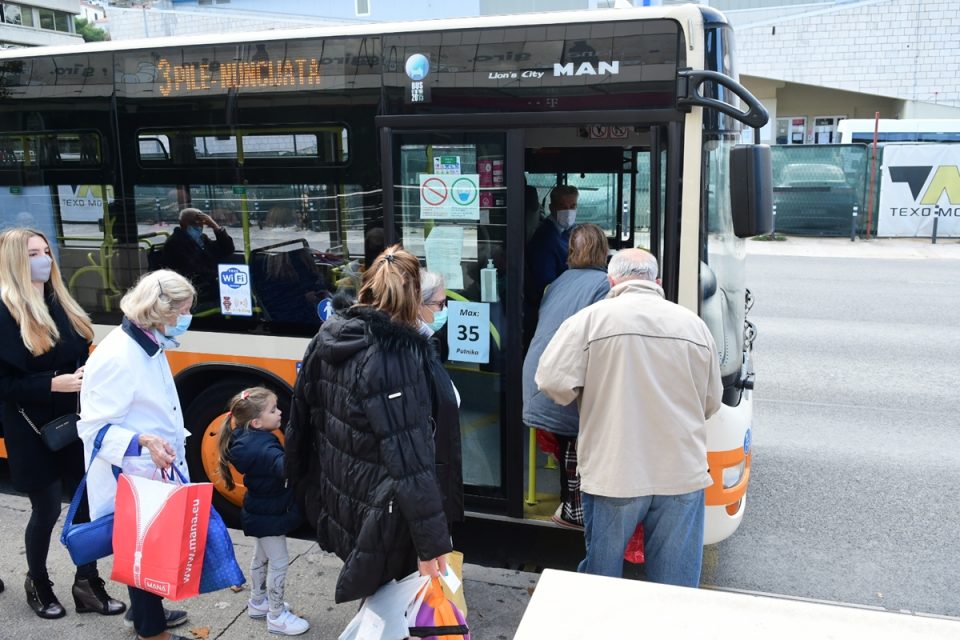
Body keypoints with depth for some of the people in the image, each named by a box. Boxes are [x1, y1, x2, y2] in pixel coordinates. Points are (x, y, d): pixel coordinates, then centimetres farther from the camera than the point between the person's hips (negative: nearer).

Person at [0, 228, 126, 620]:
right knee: (47, 510, 8)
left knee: (87, 504, 9)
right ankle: (37, 583, 34)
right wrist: (54, 384, -24)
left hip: (75, 425, 6)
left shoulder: (60, 304, 7)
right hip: (33, 432, -5)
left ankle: (87, 583, 26)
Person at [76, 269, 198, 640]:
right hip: (129, 480, -9)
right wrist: (142, 441, -37)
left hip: (153, 474, 9)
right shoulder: (116, 357, -25)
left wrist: (170, 446, 18)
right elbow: (94, 427, -24)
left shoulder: (150, 348, 5)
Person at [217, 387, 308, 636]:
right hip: (269, 515, -10)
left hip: (260, 512, 10)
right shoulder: (262, 447, -31)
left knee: (261, 558, 24)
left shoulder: (248, 439, -1)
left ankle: (258, 603, 41)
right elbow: (286, 468, -48)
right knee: (278, 562, 3)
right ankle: (276, 617, 15)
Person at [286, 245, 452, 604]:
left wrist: (304, 492, 22)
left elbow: (300, 423, 9)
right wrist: (432, 542, -23)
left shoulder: (326, 339, 0)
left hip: (336, 504, 7)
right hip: (382, 517, -7)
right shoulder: (397, 355, -23)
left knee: (378, 601, 27)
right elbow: (409, 459, -26)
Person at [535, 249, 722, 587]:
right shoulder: (694, 323, 4)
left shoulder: (591, 318, -7)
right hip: (683, 475, 3)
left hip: (614, 474, -2)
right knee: (677, 585, 13)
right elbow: (711, 402, 11)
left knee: (601, 579, 16)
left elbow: (552, 381, -12)